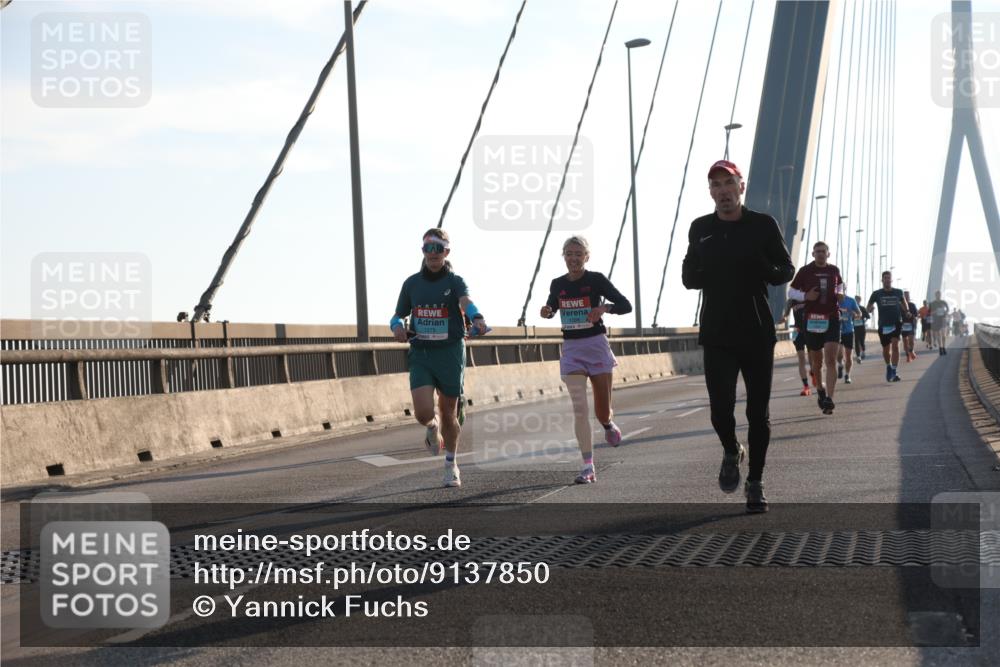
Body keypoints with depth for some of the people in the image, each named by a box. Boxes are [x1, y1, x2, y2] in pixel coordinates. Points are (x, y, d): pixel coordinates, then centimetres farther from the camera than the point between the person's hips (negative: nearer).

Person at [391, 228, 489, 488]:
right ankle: (432, 427, 24)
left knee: (448, 413, 6)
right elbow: (398, 315, 15)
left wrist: (477, 318, -47)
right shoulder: (412, 283, 6)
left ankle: (451, 466, 27)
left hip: (450, 352, -1)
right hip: (420, 353, 1)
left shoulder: (454, 281, -4)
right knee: (423, 412, -15)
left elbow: (467, 302, -25)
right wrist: (397, 326, -10)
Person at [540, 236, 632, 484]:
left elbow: (626, 305, -5)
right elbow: (552, 308, 22)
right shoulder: (558, 285, 6)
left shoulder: (596, 280, -5)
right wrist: (547, 311, -2)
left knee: (602, 411, 2)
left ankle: (608, 424, 41)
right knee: (579, 408, -10)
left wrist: (604, 308, -25)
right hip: (571, 349, 2)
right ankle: (588, 467, -9)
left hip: (596, 345, -2)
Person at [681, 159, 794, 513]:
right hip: (716, 334, 1)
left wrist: (765, 269, -18)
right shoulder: (700, 229, 7)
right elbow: (689, 278, 14)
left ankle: (755, 483, 19)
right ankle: (731, 451, 23)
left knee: (758, 413, 4)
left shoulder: (763, 225, 0)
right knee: (721, 409, -10)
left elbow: (786, 271, 5)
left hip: (757, 333, -1)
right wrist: (700, 272, -10)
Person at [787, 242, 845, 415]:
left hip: (832, 319, 0)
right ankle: (820, 390, 37)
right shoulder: (805, 271, 0)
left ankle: (829, 399, -22)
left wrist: (840, 294, 6)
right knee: (817, 362, 9)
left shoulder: (834, 270, 8)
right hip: (812, 320, 0)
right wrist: (805, 296, -14)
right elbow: (791, 291, 5)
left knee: (831, 360, -15)